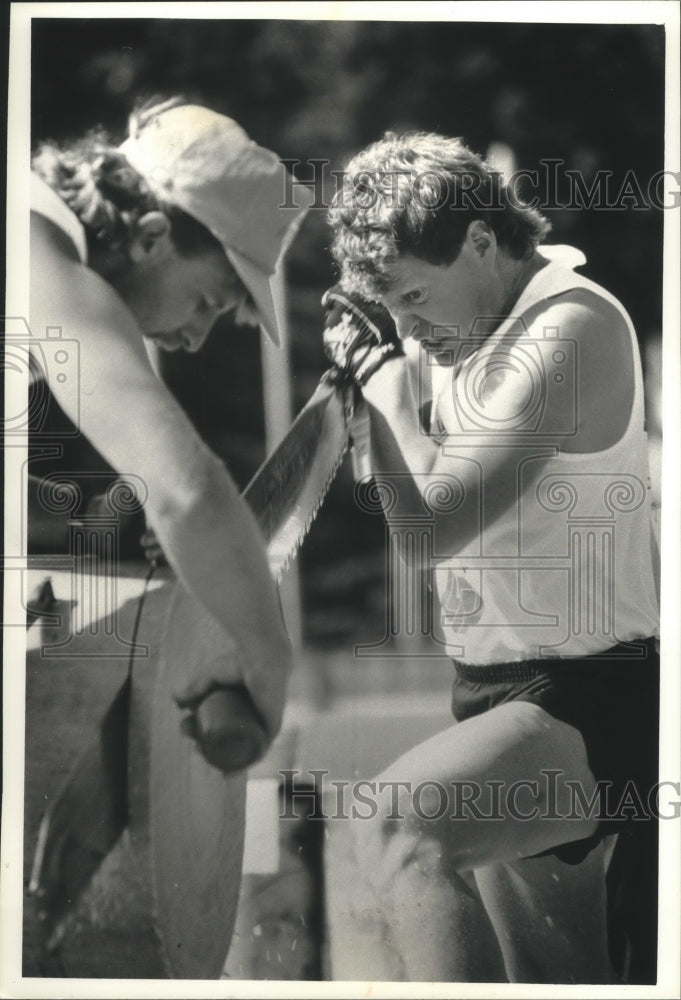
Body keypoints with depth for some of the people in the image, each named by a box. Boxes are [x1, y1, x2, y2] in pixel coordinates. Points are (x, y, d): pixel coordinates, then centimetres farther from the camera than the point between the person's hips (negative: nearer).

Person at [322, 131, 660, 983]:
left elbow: (430, 528, -24)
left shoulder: (571, 327, -19)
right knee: (553, 967, 16)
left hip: (583, 704, -9)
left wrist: (383, 370, -12)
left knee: (399, 826, -34)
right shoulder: (471, 326, 8)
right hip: (499, 690, 10)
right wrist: (374, 355, 1)